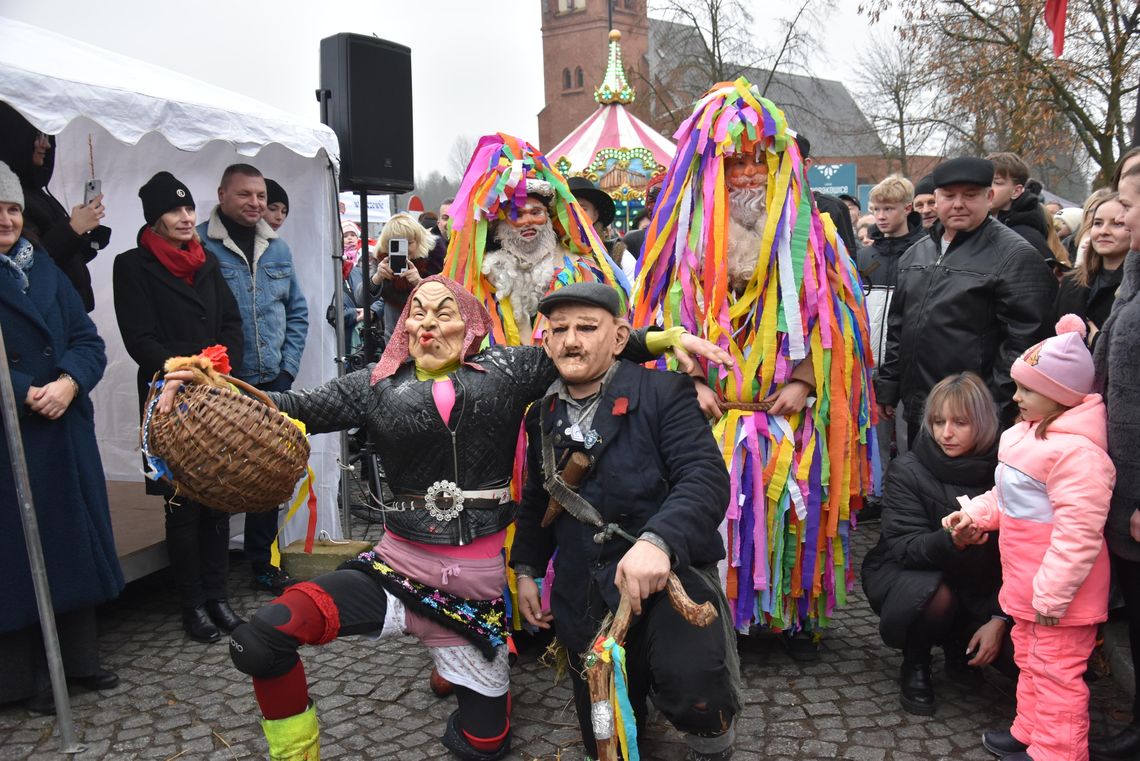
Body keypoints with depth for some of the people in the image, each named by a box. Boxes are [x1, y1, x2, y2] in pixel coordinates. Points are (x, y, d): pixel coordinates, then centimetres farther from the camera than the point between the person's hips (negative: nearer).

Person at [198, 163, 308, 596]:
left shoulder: (277, 248, 11)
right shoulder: (199, 246, -7)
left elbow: (297, 311, 14)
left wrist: (288, 366, 4)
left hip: (272, 384, 5)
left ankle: (262, 562, 28)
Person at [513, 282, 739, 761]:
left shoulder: (664, 393, -9)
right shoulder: (543, 415, 9)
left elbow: (705, 477, -22)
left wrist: (658, 541, -37)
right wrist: (526, 569, 16)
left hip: (668, 573, -5)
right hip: (586, 593, 5)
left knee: (691, 685, -29)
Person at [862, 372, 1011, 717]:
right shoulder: (907, 471, -17)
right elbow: (903, 546, -24)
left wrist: (999, 619, -16)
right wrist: (950, 540, -44)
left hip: (974, 585, 3)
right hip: (900, 573, -3)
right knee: (935, 594, -35)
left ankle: (958, 648, 17)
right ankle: (914, 668, -3)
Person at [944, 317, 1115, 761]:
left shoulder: (1077, 453, -27)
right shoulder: (1030, 433, 6)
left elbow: (1078, 531, -29)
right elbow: (1008, 496, 20)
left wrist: (1053, 592, -27)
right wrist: (975, 514, 6)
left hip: (1057, 592, -11)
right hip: (1027, 584, 11)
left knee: (1056, 671, 4)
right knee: (1029, 658, 24)